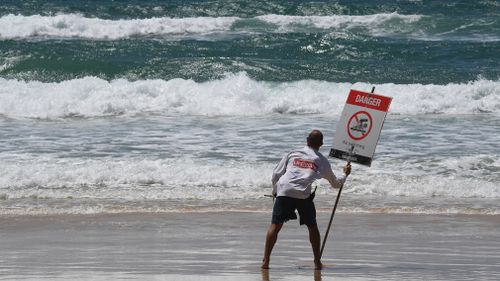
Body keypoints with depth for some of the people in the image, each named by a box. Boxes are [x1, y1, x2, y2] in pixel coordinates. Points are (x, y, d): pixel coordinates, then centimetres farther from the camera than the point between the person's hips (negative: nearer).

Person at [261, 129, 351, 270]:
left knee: (275, 225, 0)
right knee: (312, 227, 18)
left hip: (284, 191, 0)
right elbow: (335, 184, 33)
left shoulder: (293, 154, 20)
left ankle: (265, 261, -9)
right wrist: (345, 175, 52)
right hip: (304, 195, 0)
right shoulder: (322, 161, 20)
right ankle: (317, 262, 19)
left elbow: (276, 174, 16)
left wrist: (275, 191, 32)